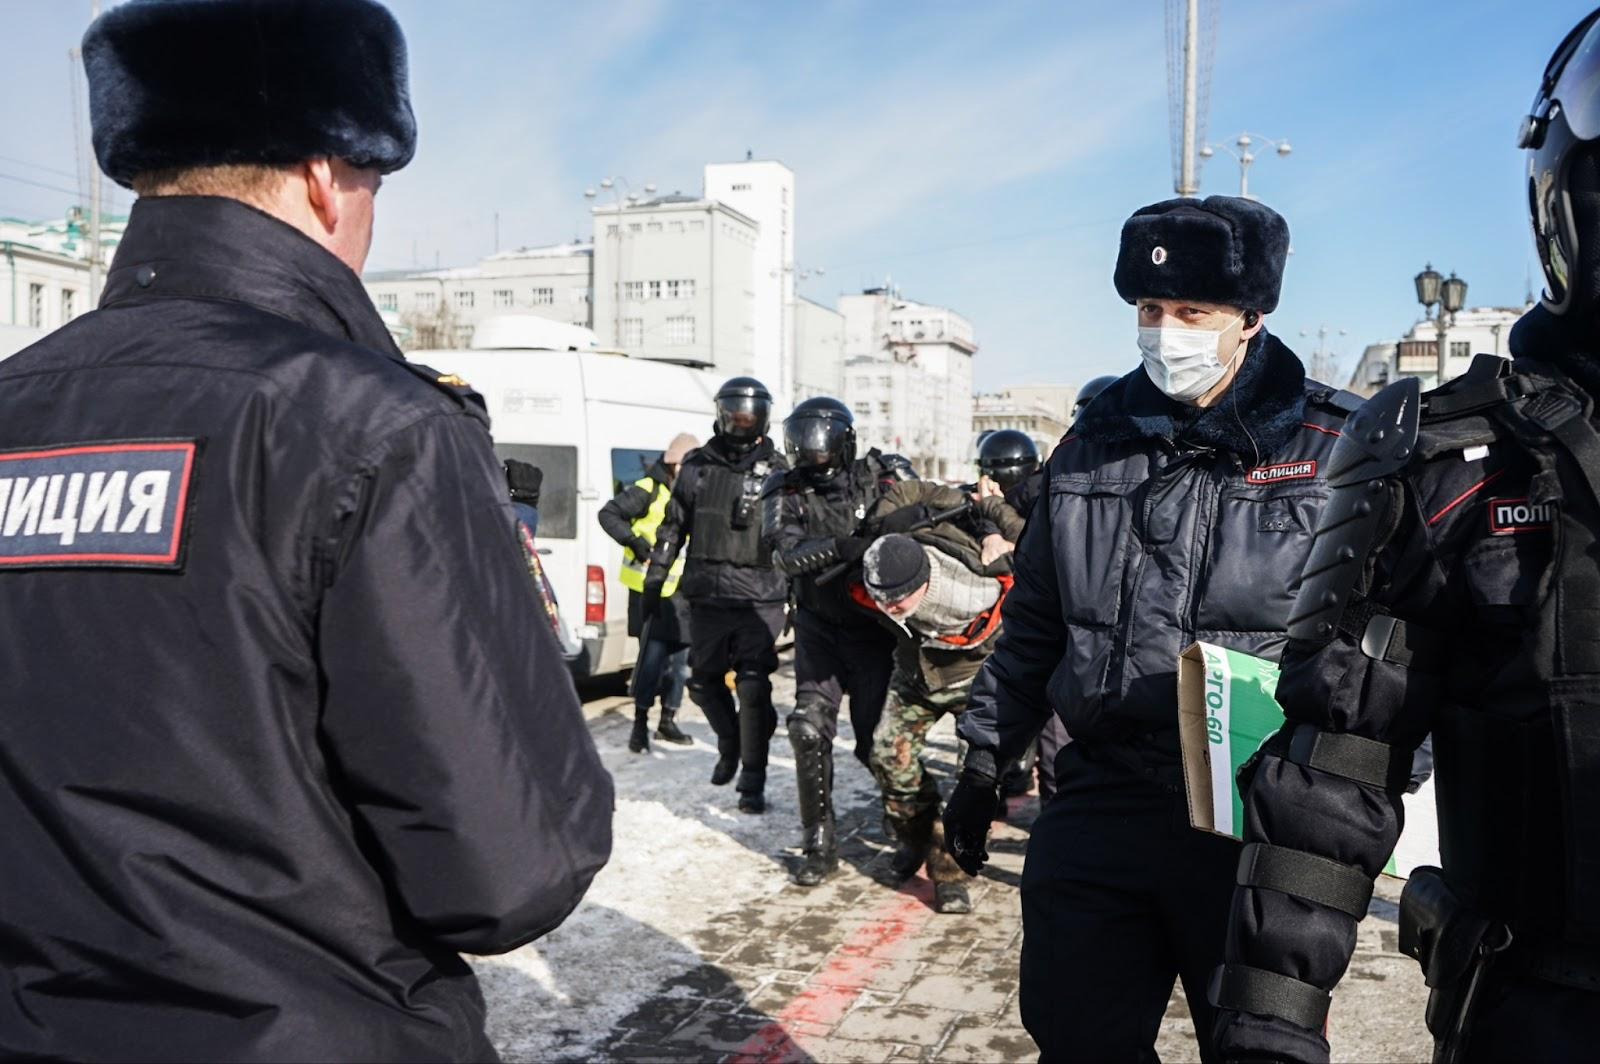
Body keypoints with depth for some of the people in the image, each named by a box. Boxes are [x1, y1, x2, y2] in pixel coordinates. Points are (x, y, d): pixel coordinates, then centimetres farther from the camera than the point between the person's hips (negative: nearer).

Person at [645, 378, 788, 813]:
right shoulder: (697, 466, 10)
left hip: (761, 597, -3)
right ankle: (729, 745, 39)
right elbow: (672, 528, 14)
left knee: (754, 687, -10)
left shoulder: (776, 471, 5)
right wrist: (654, 581, 11)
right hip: (707, 596, 3)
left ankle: (753, 780, 1)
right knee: (704, 681, 12)